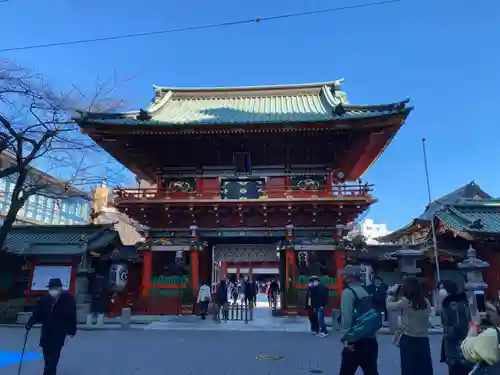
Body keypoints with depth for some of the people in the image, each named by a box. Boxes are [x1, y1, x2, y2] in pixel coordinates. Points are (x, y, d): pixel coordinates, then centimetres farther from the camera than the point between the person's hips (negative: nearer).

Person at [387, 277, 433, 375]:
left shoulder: (404, 302, -13)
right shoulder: (426, 302, -1)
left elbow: (389, 306, -2)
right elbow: (427, 315, 15)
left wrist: (391, 293, 9)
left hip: (408, 340, -4)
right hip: (423, 340, 4)